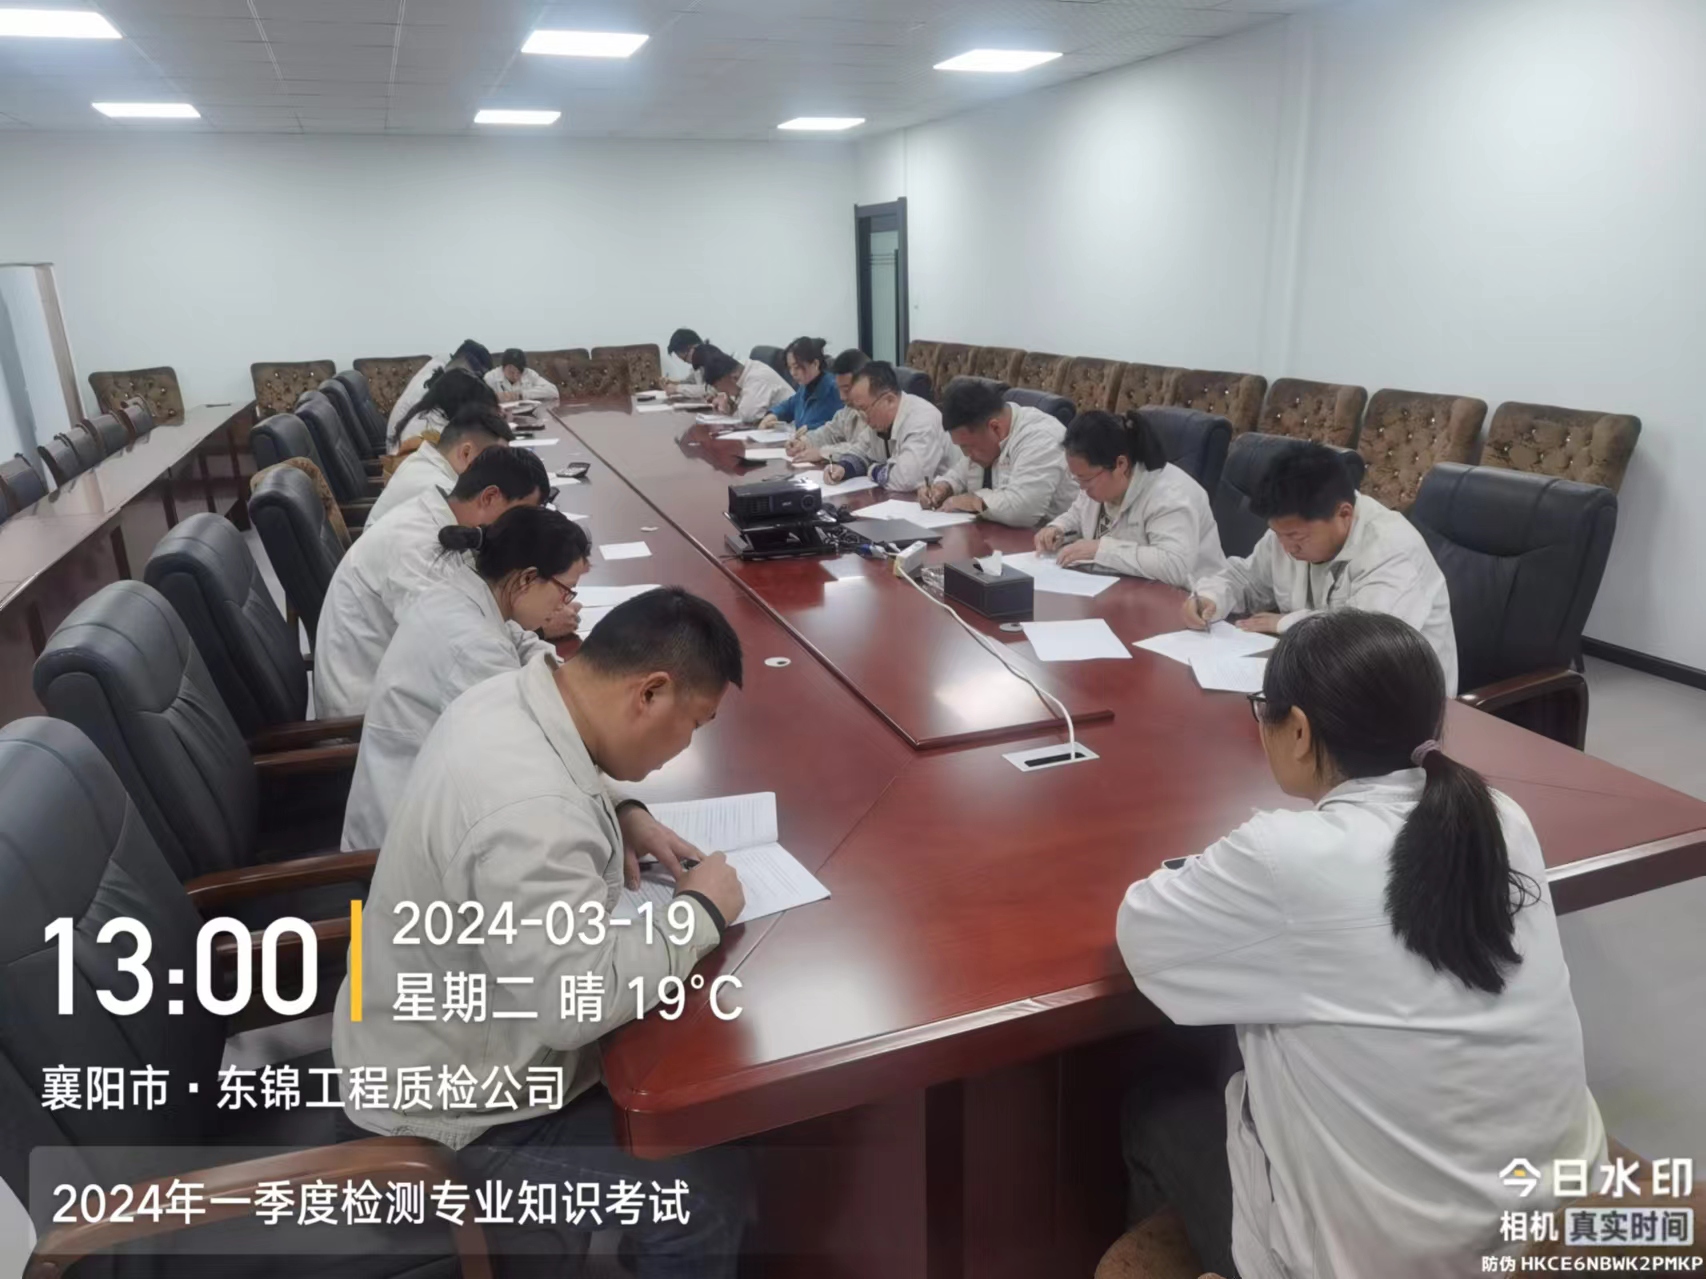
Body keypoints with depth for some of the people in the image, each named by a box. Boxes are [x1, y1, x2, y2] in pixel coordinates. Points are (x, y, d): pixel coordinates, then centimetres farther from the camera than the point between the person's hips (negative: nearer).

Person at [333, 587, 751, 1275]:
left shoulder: (509, 695, -7)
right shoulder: (528, 812, -37)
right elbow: (581, 1003, -36)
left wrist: (622, 815, -1)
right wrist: (700, 910, -22)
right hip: (452, 1111, -9)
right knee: (708, 1193, -6)